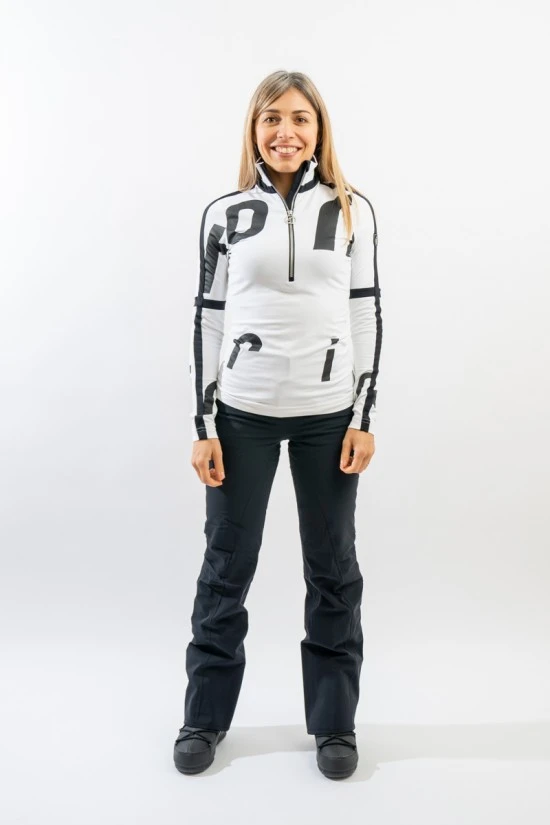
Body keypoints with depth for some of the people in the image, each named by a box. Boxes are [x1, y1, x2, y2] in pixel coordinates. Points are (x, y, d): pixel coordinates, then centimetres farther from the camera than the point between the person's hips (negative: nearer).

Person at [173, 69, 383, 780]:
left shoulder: (353, 210, 3)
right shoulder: (224, 213, 3)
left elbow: (367, 314, 4)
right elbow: (208, 318, 2)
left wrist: (365, 415, -2)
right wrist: (203, 424, -2)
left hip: (328, 414, 1)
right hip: (243, 412, 0)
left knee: (333, 570, 10)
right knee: (225, 567, 9)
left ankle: (334, 721, 27)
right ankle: (205, 716, 27)